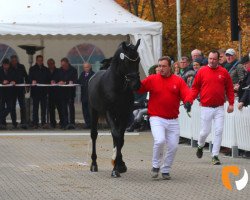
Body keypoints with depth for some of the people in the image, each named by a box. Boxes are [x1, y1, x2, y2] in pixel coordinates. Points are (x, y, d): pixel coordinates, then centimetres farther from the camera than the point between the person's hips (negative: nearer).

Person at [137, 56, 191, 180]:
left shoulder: (178, 81, 4)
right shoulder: (152, 79, 2)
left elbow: (186, 94, -6)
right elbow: (139, 88, -2)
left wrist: (188, 102, -27)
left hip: (173, 121, 3)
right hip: (157, 118, -2)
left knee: (173, 146, 3)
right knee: (160, 140, -23)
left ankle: (165, 170, 22)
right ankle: (155, 166, -1)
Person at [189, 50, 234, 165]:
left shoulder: (224, 72, 3)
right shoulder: (202, 71, 0)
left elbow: (229, 89, 8)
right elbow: (195, 88, 4)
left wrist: (231, 103, 2)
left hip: (219, 108, 1)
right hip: (206, 107, -1)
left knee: (219, 131, -5)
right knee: (205, 131, 3)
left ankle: (215, 156, 1)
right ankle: (200, 146, 34)